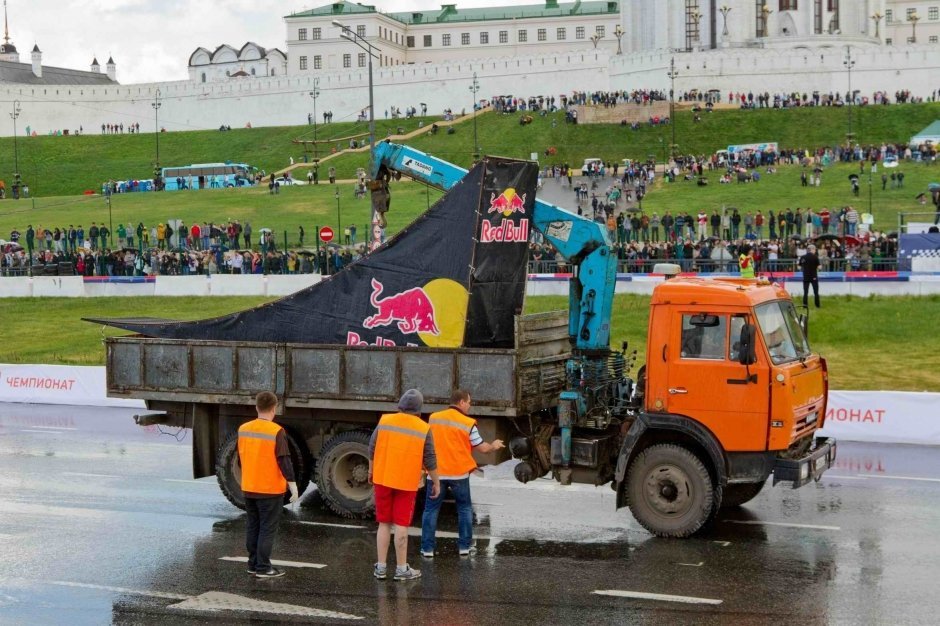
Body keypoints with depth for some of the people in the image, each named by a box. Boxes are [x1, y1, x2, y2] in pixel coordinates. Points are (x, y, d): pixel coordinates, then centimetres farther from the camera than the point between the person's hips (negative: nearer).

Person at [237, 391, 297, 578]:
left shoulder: (243, 429, 3)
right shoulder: (276, 432, -17)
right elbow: (284, 461, -18)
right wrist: (292, 485, -12)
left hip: (249, 488, 6)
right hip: (270, 489, -6)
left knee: (253, 527, 15)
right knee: (267, 529, 0)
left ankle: (253, 563, 21)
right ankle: (263, 568, 1)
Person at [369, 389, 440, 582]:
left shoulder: (385, 421, -2)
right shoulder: (424, 429, -7)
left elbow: (372, 449, 3)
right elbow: (429, 460, -4)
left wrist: (371, 471, 18)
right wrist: (436, 483, 7)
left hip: (383, 479, 2)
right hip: (406, 483, -2)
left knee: (384, 524, 12)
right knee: (401, 526, 3)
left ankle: (381, 567, 14)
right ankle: (402, 569, 7)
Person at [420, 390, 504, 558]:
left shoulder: (433, 418, 1)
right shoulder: (468, 423, -8)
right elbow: (482, 448, -1)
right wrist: (494, 446, 20)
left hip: (437, 472, 2)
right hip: (459, 472, -2)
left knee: (431, 509, 7)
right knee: (464, 508, 15)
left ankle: (427, 548, 4)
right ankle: (465, 546, 17)